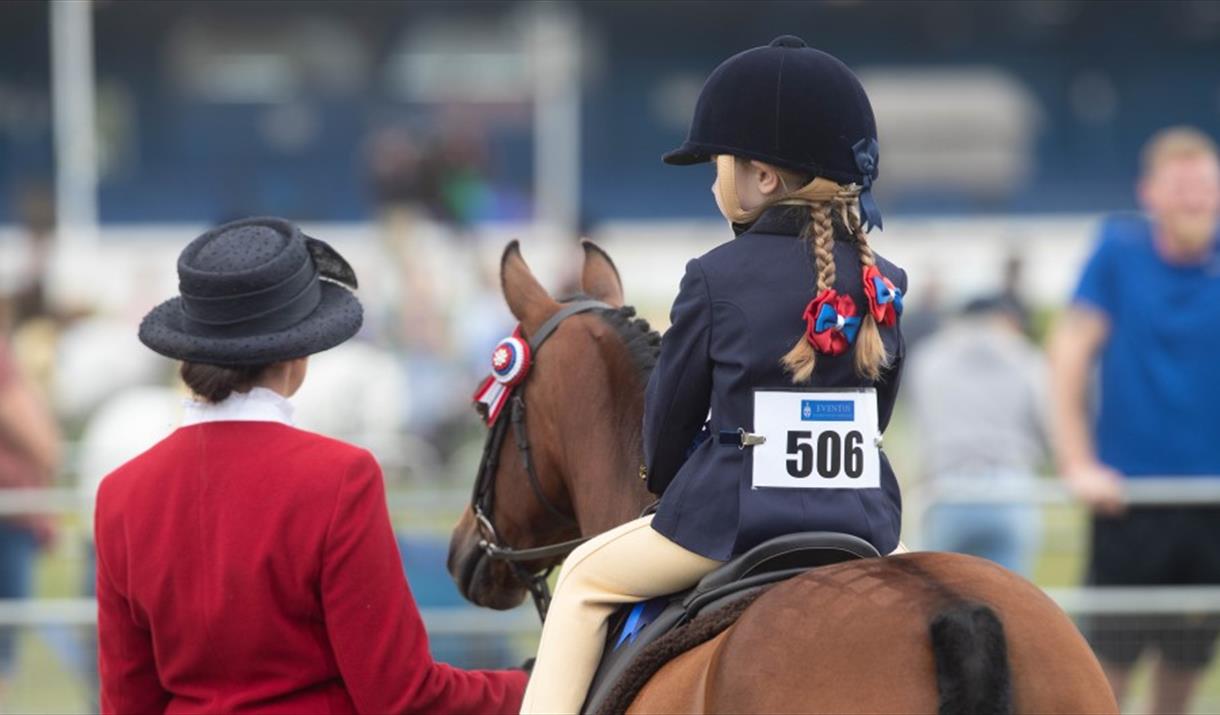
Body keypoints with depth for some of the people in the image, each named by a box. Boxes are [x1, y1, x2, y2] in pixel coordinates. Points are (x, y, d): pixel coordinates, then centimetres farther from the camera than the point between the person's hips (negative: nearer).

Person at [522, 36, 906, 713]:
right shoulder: (881, 284, 6)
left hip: (735, 513, -4)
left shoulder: (717, 277, -8)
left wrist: (665, 481, 21)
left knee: (584, 579, 17)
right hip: (861, 519, 4)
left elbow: (672, 409, 1)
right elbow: (877, 412, 13)